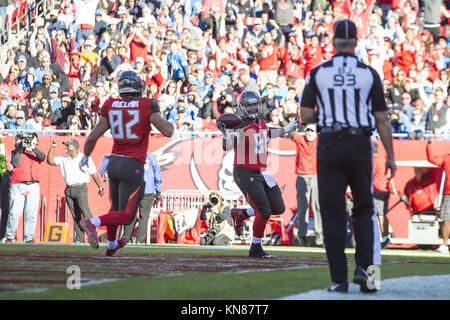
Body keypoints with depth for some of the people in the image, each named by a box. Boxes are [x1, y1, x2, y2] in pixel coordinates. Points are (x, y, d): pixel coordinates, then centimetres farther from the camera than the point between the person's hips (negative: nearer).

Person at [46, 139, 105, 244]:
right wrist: (52, 148, 4)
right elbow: (50, 160, 13)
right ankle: (79, 238, 7)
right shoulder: (63, 159, 13)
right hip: (69, 189, 5)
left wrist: (101, 187, 0)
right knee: (75, 215, 5)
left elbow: (94, 174, 2)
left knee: (85, 212, -15)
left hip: (80, 188, -5)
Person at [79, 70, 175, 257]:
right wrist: (170, 125, 13)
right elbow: (168, 131, -11)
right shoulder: (147, 106, -8)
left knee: (116, 206, 28)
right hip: (133, 166, -5)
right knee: (126, 216, -3)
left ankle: (111, 245, 43)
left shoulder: (110, 107, 2)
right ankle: (93, 223, -27)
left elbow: (93, 137, 2)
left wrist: (85, 157, 19)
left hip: (114, 163, 5)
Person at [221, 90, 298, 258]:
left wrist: (286, 129, 40)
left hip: (261, 173, 8)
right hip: (245, 174, -8)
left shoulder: (261, 122, 8)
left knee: (278, 208, 10)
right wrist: (226, 134, -55)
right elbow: (227, 146, -34)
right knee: (264, 212, -8)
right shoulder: (241, 128, -18)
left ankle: (240, 214, 24)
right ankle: (255, 249, 8)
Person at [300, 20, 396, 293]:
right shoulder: (369, 74, -1)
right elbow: (382, 119, 0)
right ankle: (364, 266, -5)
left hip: (329, 145, 0)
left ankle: (339, 279, 2)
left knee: (333, 214, 4)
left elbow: (306, 115, -2)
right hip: (360, 145, 0)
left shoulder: (318, 73, 0)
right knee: (364, 209, 13)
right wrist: (390, 156, 6)